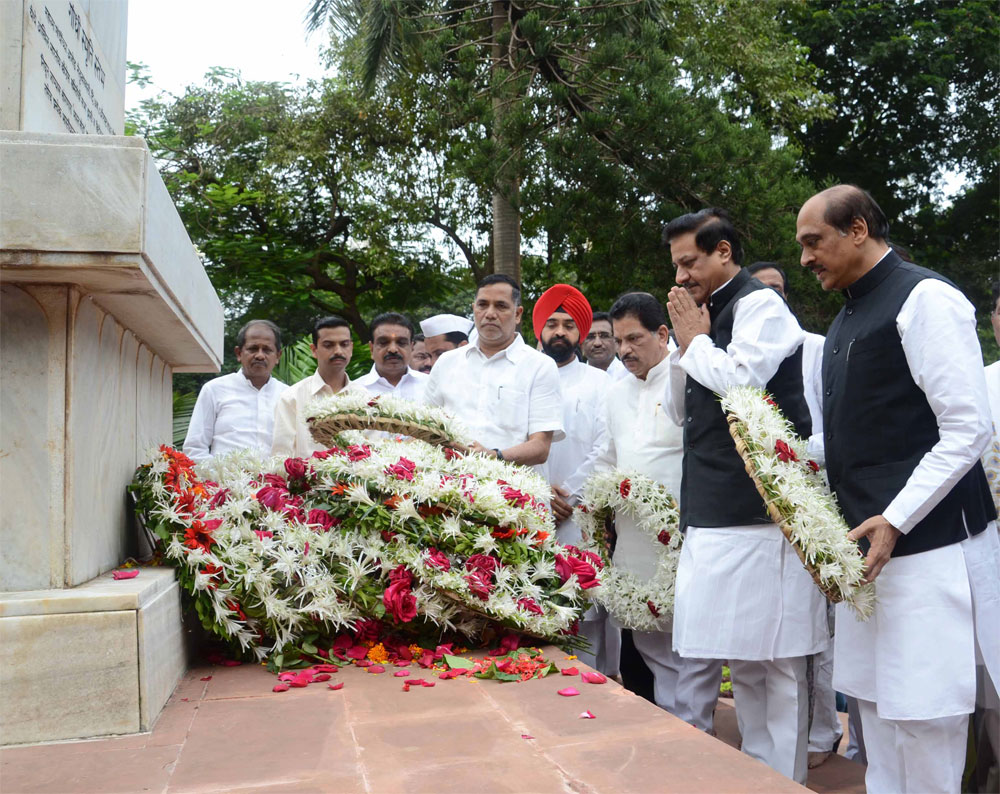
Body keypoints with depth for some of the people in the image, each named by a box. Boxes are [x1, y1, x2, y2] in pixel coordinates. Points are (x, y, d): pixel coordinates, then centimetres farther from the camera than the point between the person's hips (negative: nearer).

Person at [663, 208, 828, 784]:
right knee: (743, 657, 14)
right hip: (715, 514, 9)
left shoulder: (760, 304, -6)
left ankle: (785, 778, 9)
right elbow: (683, 410, 20)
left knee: (775, 659, -2)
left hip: (759, 512, -9)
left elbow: (740, 381, -21)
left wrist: (696, 338, -5)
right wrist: (685, 344, 7)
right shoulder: (710, 311, 19)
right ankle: (755, 770, 25)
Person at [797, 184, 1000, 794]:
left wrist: (895, 521, -18)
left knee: (924, 719, -2)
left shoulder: (925, 299, -9)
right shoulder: (846, 320, 16)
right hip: (866, 544, 8)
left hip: (926, 547, -8)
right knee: (875, 704, 13)